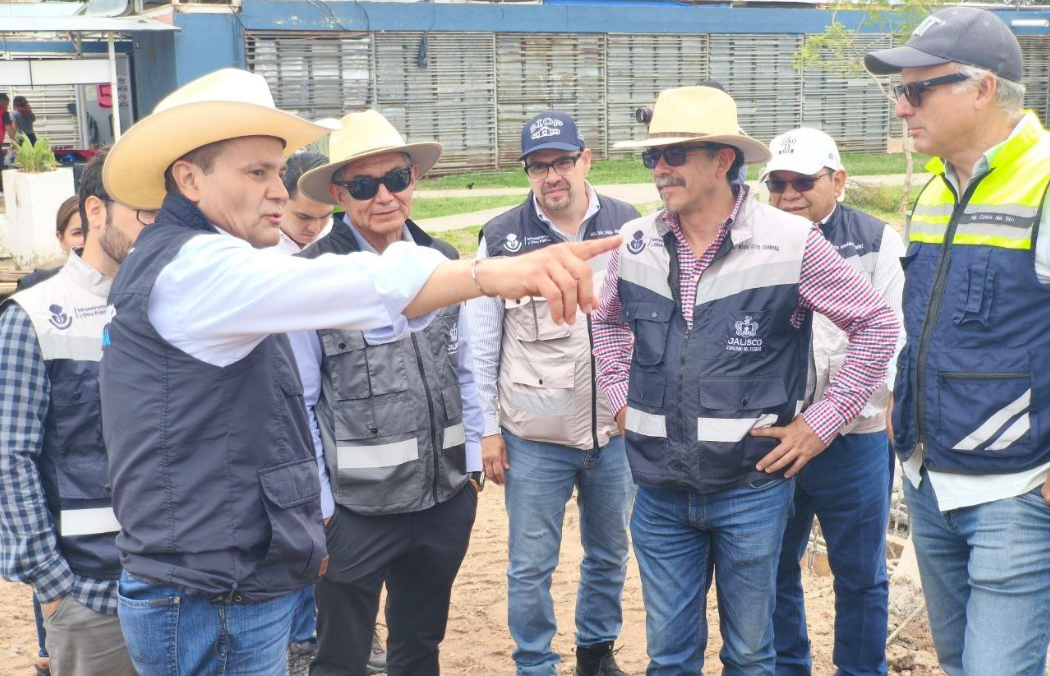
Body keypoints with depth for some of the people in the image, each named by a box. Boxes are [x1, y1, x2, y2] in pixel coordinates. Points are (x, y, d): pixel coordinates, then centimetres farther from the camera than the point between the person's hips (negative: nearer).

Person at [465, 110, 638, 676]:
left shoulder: (628, 226, -1)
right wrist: (488, 429, -1)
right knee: (530, 566, 6)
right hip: (534, 438, -2)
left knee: (610, 554, 17)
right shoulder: (502, 237, -4)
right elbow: (482, 343, 0)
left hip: (617, 430, 2)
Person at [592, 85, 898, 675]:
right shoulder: (636, 244, 1)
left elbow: (876, 324, -3)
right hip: (660, 489, 3)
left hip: (751, 488, -3)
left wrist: (823, 423, -6)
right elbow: (610, 321, 21)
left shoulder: (791, 242, -11)